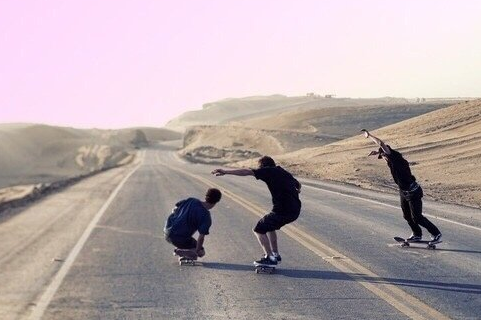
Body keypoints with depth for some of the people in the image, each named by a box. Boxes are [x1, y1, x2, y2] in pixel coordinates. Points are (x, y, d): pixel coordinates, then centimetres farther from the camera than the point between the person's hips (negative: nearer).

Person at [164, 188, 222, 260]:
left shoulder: (190, 200, -1)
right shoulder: (206, 218, -16)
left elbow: (174, 209, 9)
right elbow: (201, 237, -18)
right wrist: (197, 251, -4)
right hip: (180, 239, -6)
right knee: (201, 252, 13)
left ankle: (178, 248, 24)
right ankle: (180, 251, -5)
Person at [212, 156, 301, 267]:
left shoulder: (268, 171, -2)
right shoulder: (284, 172, 21)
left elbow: (246, 172, -9)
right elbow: (298, 185, 36)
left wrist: (225, 172, -11)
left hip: (282, 210, -9)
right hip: (295, 210, 9)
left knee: (259, 229, 3)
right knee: (269, 226, 29)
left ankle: (270, 258, -4)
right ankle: (275, 254, 32)